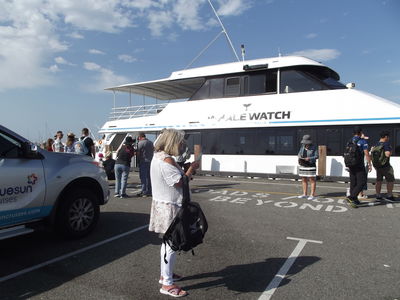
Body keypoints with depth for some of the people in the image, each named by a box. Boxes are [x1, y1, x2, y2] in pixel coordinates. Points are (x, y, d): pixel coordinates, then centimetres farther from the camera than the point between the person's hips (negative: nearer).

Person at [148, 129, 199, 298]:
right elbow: (180, 182, -21)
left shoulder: (158, 157, 11)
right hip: (170, 207, -11)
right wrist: (191, 169, -8)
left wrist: (186, 171, 5)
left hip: (162, 204, 11)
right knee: (172, 244, -2)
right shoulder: (167, 160, -22)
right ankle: (167, 284, 9)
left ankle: (165, 274, 35)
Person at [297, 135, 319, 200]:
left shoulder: (313, 147, -8)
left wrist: (309, 158, -24)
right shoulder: (302, 147, 6)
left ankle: (312, 195, 1)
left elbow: (316, 156, -11)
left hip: (311, 166, -6)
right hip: (302, 166, 6)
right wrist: (300, 157, -12)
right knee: (304, 180, 8)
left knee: (312, 180, -2)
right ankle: (304, 194, 16)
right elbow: (299, 154, 9)